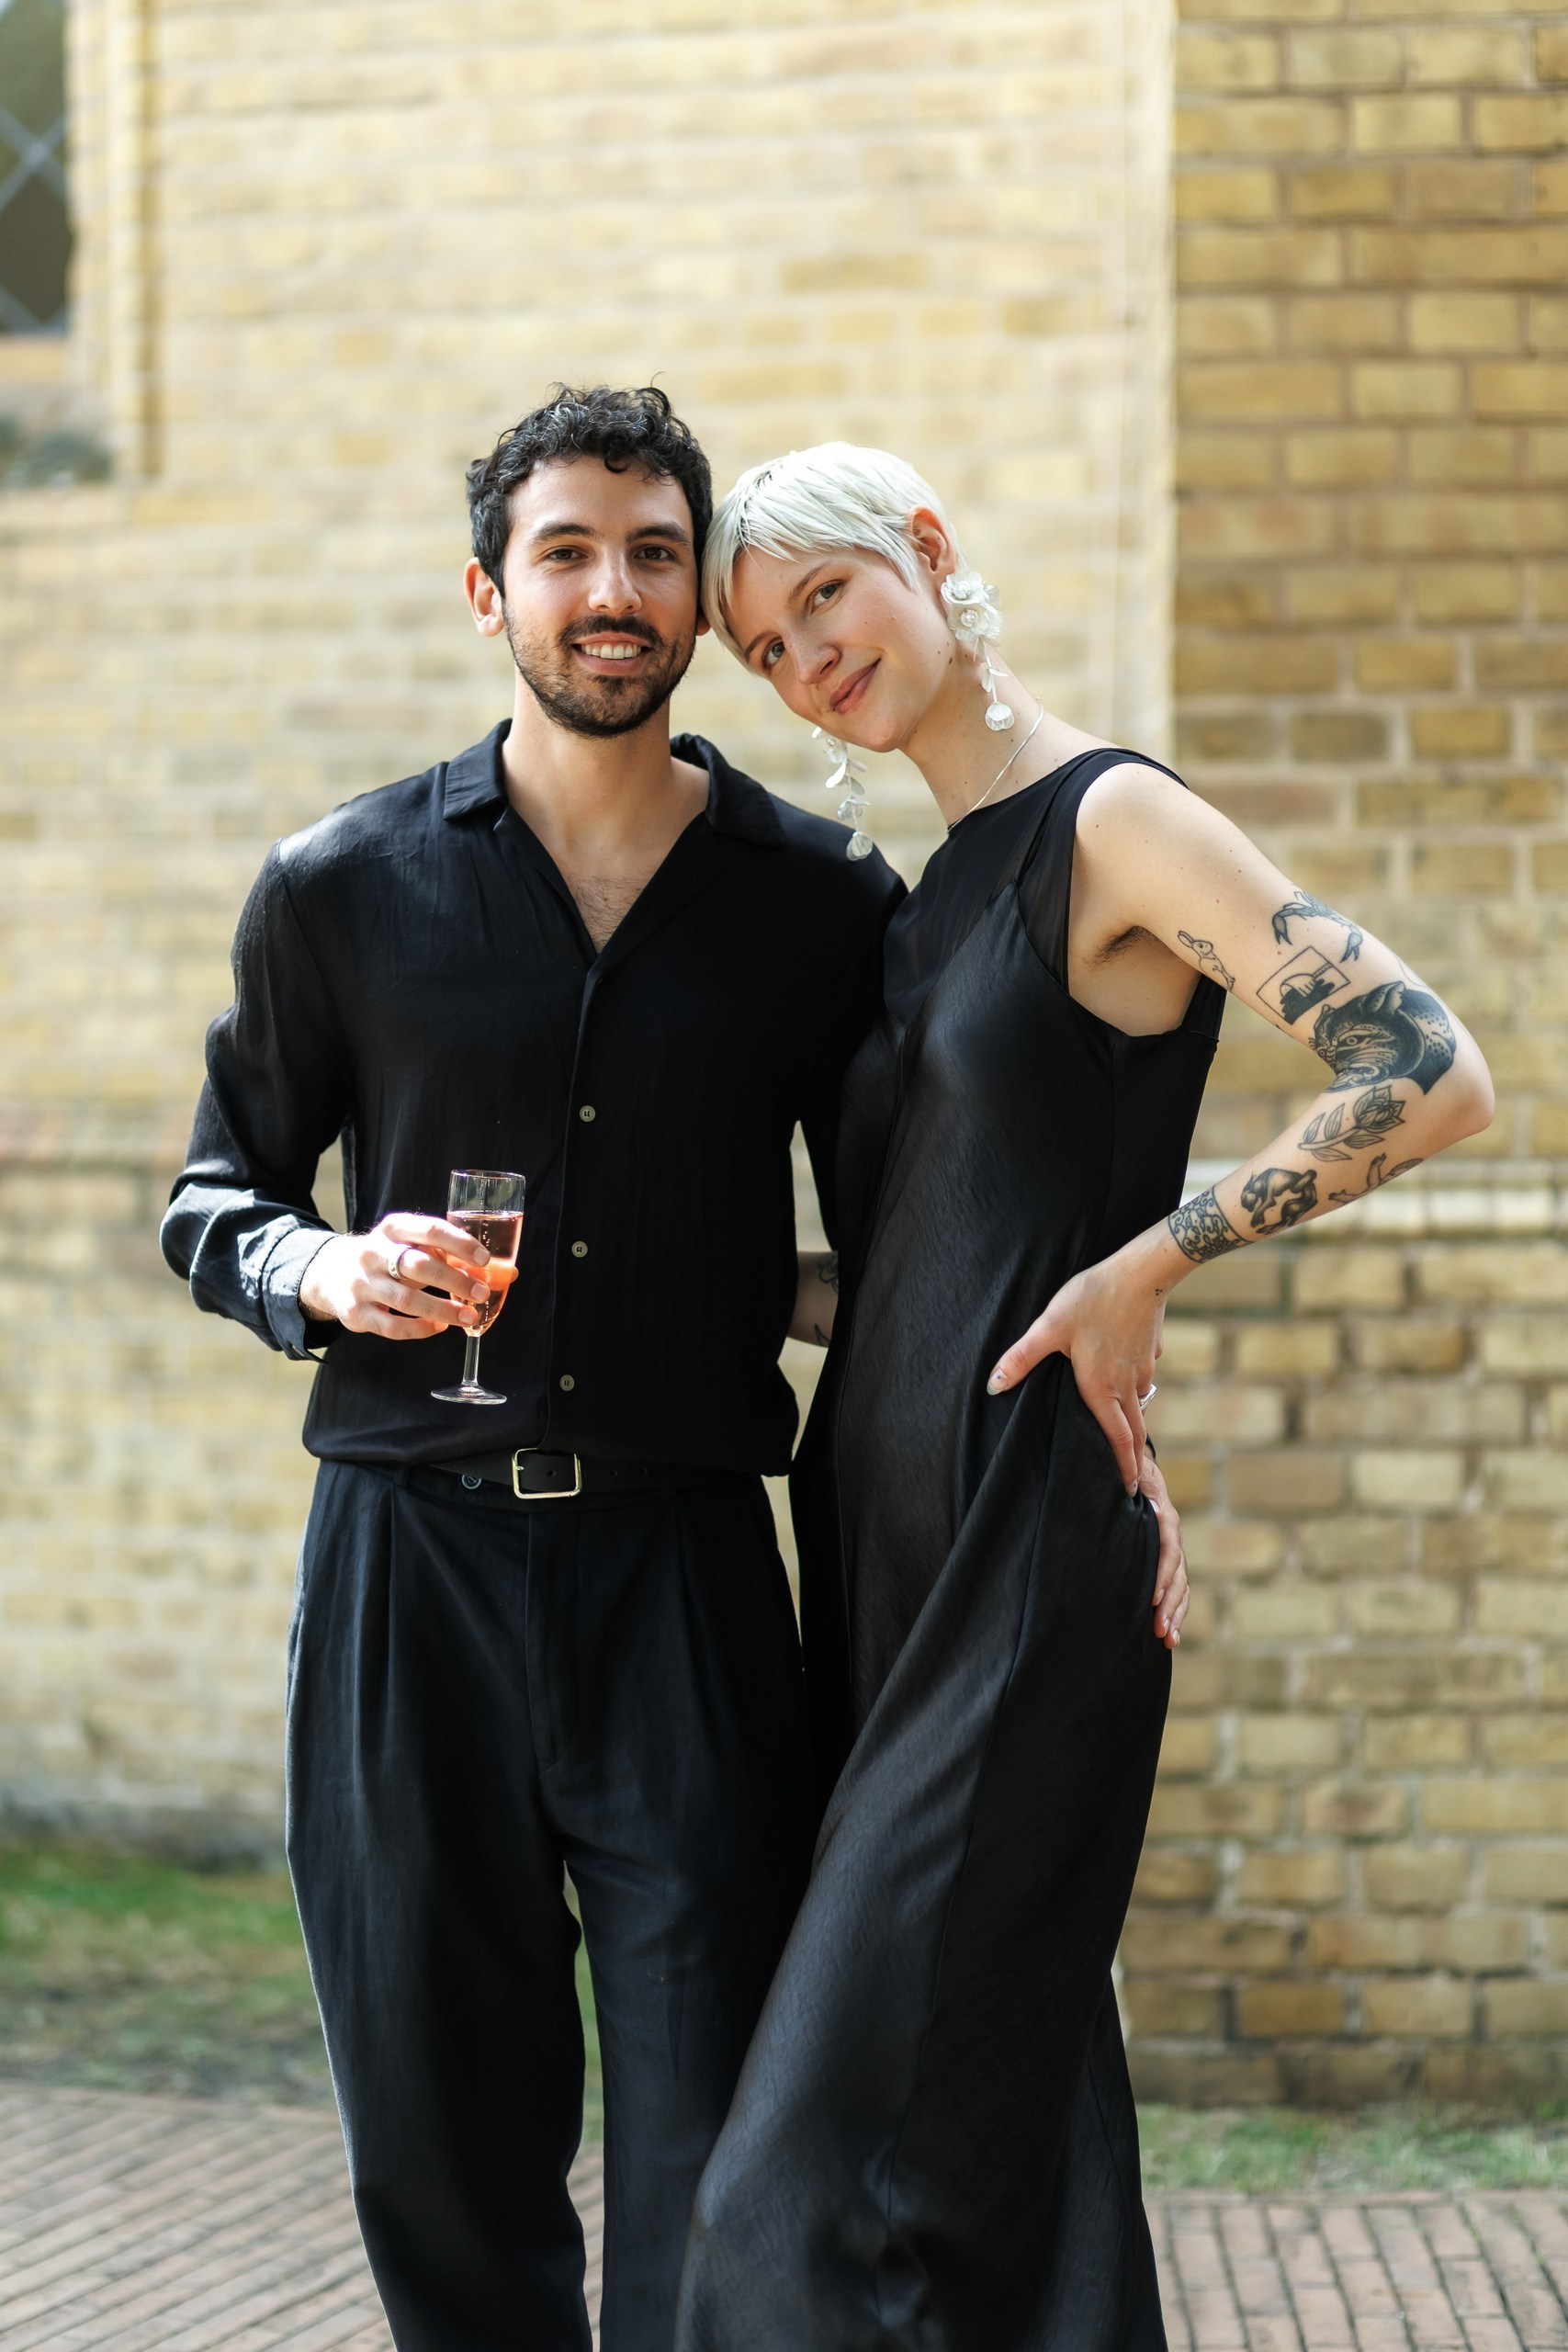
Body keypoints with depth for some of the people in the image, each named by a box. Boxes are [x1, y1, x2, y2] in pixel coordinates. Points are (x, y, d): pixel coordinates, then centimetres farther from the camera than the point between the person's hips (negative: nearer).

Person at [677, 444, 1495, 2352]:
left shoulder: (1111, 821, -8)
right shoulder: (936, 897, 17)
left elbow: (1430, 1078, -17)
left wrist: (1143, 1265, -15)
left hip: (1027, 1560, -9)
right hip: (893, 1551, 9)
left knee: (851, 2172, -13)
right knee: (1022, 2124, 10)